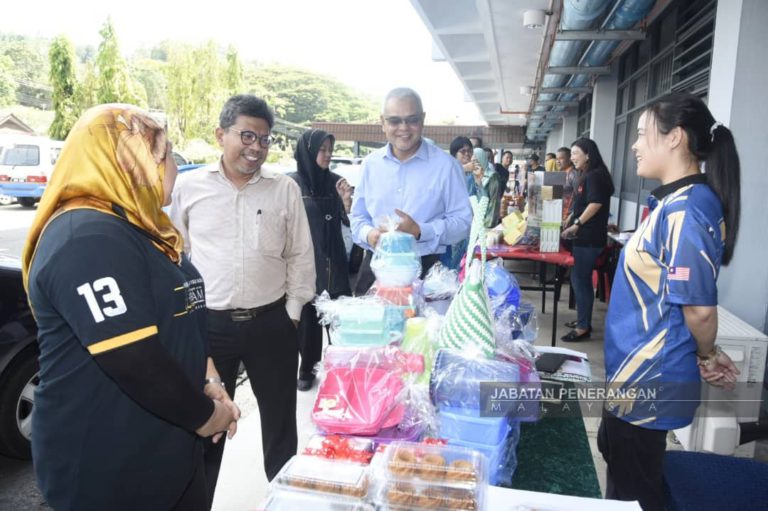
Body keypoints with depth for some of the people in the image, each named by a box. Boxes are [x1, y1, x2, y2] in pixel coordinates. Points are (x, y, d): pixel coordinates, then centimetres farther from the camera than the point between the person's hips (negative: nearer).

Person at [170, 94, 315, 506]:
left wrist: (292, 312, 2)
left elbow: (300, 256, 4)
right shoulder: (188, 187, -1)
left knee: (280, 419, 15)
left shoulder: (285, 189, 0)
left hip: (271, 322, 1)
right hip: (208, 323, 0)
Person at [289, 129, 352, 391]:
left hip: (333, 262, 3)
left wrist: (346, 200, -14)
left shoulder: (334, 181, 5)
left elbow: (349, 221, 4)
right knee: (306, 318, 5)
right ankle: (305, 369, 23)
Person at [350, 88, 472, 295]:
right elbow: (358, 215, 14)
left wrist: (419, 231, -19)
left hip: (427, 269, -3)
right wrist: (368, 234, -10)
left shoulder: (445, 165, -4)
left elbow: (463, 222, -4)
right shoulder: (370, 163, 7)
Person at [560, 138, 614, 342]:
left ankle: (583, 327, 1)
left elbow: (595, 204, -25)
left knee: (581, 280, -7)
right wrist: (570, 219, 26)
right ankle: (583, 320, 24)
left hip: (589, 238, -10)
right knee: (580, 279, 15)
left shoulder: (595, 175, -14)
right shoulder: (587, 176, 18)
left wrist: (576, 224, -23)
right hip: (584, 236, 10)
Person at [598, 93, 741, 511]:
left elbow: (699, 307, -25)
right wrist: (705, 355, 14)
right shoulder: (674, 202, 8)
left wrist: (705, 357, -6)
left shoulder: (685, 210, -25)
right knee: (615, 455, 27)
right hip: (640, 371, 10)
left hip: (649, 379, -10)